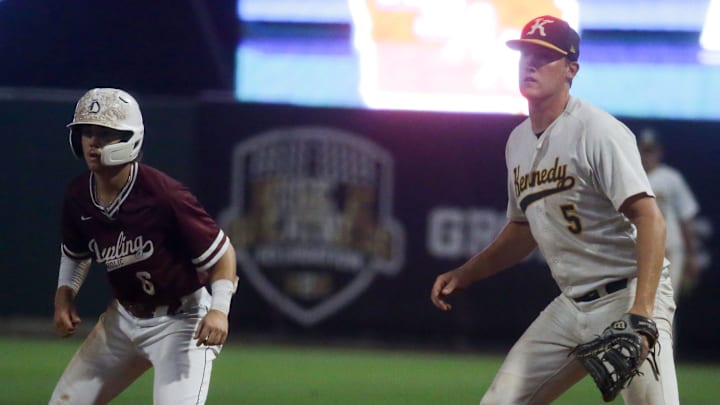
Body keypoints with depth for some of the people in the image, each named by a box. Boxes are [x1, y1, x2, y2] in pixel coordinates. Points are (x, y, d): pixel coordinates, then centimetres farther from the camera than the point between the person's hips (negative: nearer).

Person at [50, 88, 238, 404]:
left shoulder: (163, 195, -25)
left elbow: (221, 252, -17)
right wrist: (64, 295, 0)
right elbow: (75, 253, 17)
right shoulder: (78, 197, -6)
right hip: (123, 318, 7)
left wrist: (219, 309, -31)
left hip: (180, 321, -7)